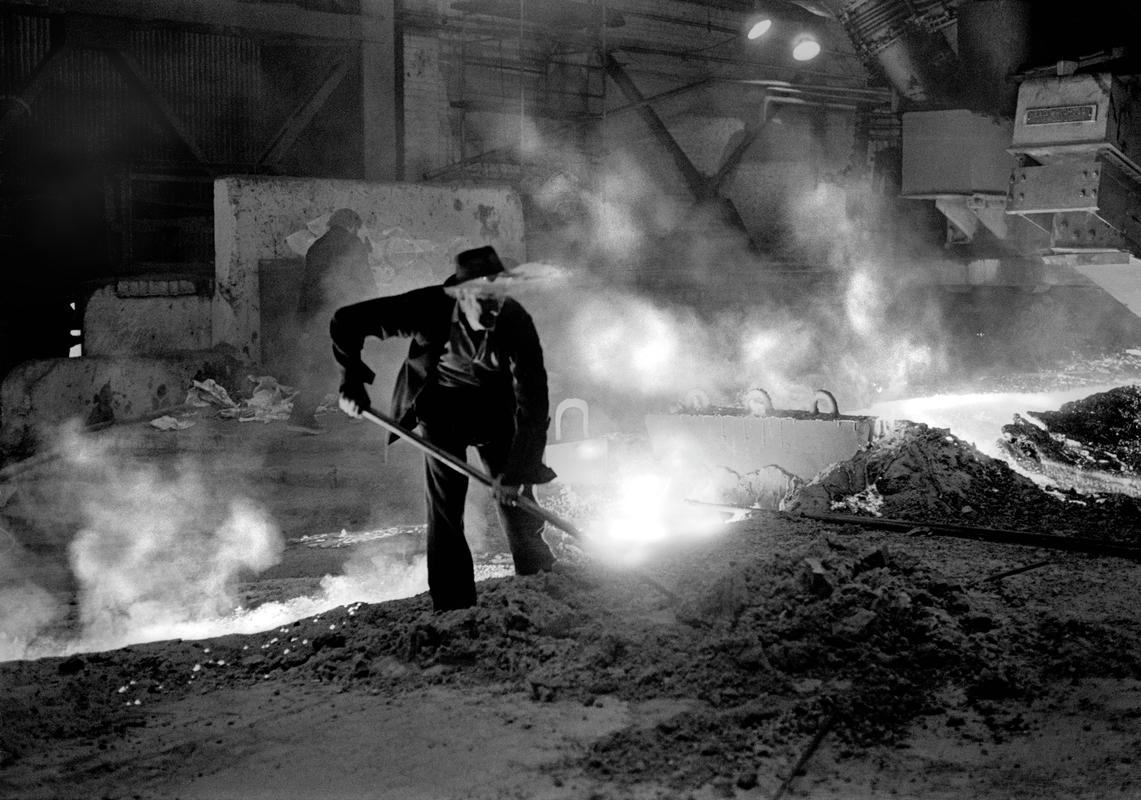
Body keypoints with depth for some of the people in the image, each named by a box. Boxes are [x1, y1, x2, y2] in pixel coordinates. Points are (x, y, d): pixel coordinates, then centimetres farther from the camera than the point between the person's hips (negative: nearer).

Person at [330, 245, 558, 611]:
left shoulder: (516, 323, -29)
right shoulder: (428, 308, -30)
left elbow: (533, 401, -27)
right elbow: (345, 323, -19)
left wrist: (519, 470, -31)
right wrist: (352, 382, -22)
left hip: (495, 408, 1)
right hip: (440, 409, 0)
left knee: (515, 499, 1)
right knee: (445, 507, -5)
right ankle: (454, 606, 3)